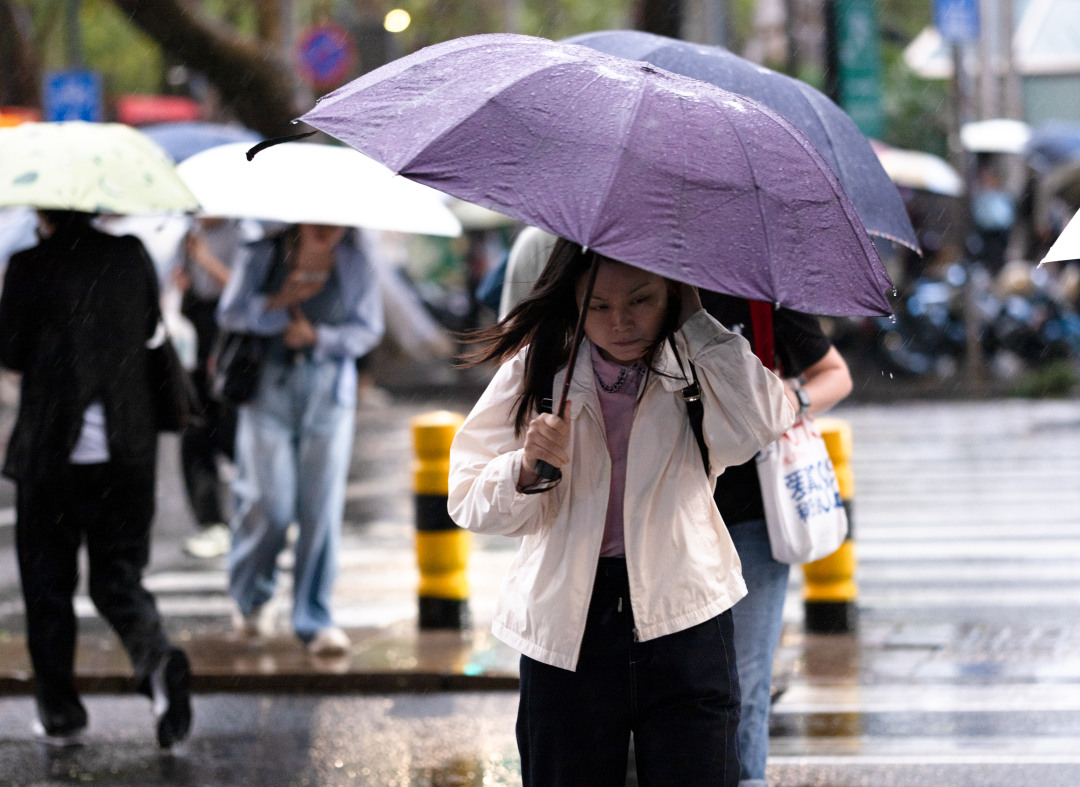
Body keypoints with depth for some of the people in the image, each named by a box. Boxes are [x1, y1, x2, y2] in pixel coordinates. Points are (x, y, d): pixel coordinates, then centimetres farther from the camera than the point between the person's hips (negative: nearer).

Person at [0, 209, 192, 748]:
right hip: (126, 455, 3)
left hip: (50, 453, -3)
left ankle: (59, 710, 15)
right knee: (119, 576, 10)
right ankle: (157, 659, -19)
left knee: (48, 584, 12)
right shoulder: (131, 256, 0)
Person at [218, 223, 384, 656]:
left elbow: (368, 329, 3)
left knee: (322, 507, -5)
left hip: (329, 395, 1)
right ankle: (250, 596, 23)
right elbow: (230, 314, -3)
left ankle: (314, 618, 2)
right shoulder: (263, 256, 2)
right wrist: (279, 303, -15)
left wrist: (318, 337, -10)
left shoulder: (354, 265, 5)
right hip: (269, 388, -1)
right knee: (271, 507, -6)